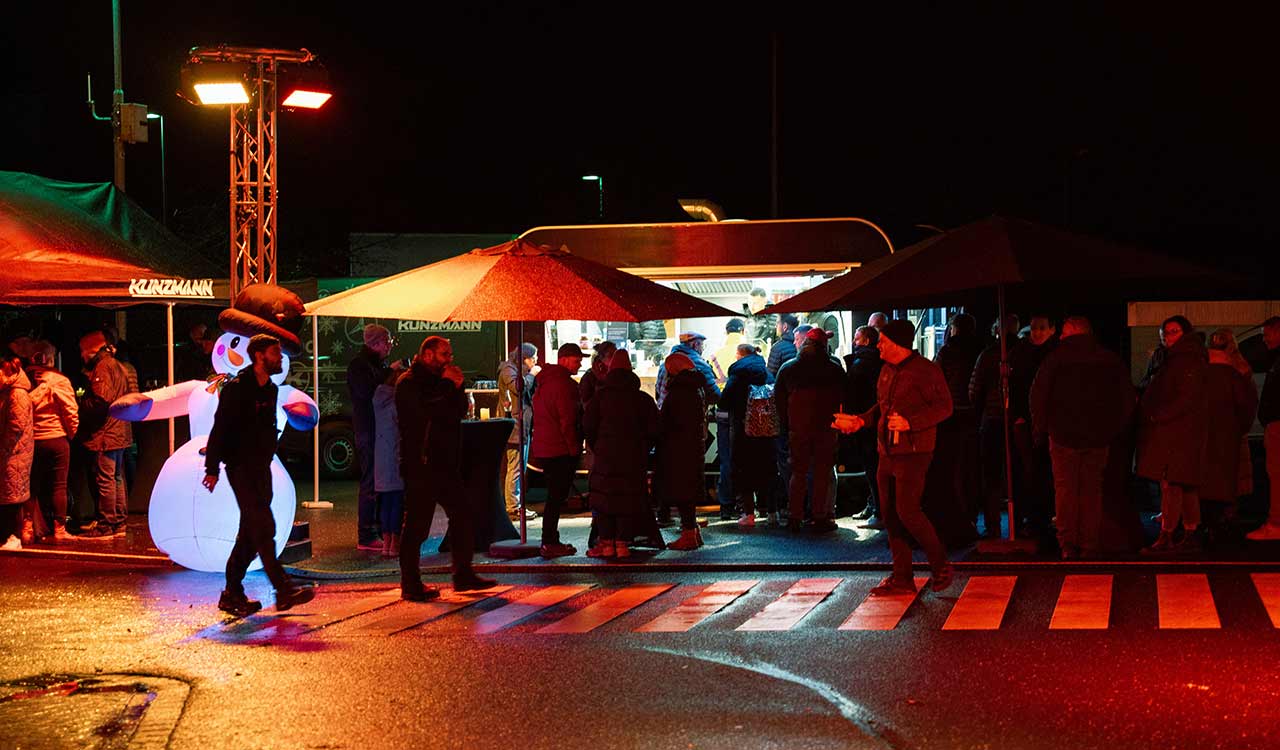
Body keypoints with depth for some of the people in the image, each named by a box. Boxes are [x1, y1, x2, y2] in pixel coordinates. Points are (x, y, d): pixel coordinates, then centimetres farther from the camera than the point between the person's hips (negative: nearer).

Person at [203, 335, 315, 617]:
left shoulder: (271, 390, 14)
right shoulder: (236, 388, -10)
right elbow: (219, 429, -12)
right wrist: (212, 469, -16)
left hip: (261, 467, 9)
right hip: (241, 467, -9)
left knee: (251, 532, 10)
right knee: (263, 527, -13)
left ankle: (232, 594, 16)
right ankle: (284, 589, -15)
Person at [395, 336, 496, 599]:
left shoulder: (438, 380, 19)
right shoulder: (409, 382, -9)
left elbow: (459, 411, 15)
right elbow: (427, 411, -23)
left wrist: (457, 388, -1)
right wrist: (447, 385, -15)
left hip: (445, 463, 9)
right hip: (421, 466, -9)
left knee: (461, 516, 11)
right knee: (417, 524, -5)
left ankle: (464, 575, 20)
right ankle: (411, 585, 0)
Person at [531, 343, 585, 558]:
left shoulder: (544, 381, 17)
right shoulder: (564, 384, -15)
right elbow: (568, 420, -19)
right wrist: (575, 449, -13)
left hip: (544, 449, 10)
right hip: (561, 450, -10)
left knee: (555, 496, 16)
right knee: (557, 497, -5)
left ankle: (550, 541, 20)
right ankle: (550, 543, -4)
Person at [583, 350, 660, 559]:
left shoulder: (601, 396, 0)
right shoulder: (643, 399, 4)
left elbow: (588, 426, -4)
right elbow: (654, 431, 4)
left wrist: (596, 448, 9)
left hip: (606, 456, -1)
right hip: (634, 460, 1)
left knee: (603, 498, 6)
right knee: (630, 500, 5)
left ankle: (606, 542, 3)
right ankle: (623, 543, 2)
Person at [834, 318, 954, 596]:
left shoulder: (925, 370, -10)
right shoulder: (887, 370, 15)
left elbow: (944, 406, -14)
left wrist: (910, 422, -23)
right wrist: (860, 420, 10)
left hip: (913, 451, -8)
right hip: (887, 452, 8)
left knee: (907, 511, -15)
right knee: (890, 516, 7)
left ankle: (940, 565, 4)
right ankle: (902, 579, 14)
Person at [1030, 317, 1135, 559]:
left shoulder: (1055, 359, -4)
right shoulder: (1110, 360, 4)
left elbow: (1038, 397, -5)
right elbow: (1127, 398, 7)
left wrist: (1040, 429, 4)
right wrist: (1116, 429, 13)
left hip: (1063, 435, -2)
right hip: (1098, 438, 2)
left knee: (1065, 488, 4)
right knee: (1092, 490, 9)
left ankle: (1068, 545, 1)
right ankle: (1090, 545, 9)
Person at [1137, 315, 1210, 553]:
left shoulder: (1188, 361, -11)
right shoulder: (1174, 360, 20)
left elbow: (1187, 398, -18)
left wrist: (1157, 417, -17)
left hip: (1178, 432, -10)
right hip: (1168, 432, 10)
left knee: (1170, 483, -10)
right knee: (1185, 485, 10)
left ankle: (1166, 537, -10)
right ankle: (1191, 534, 13)